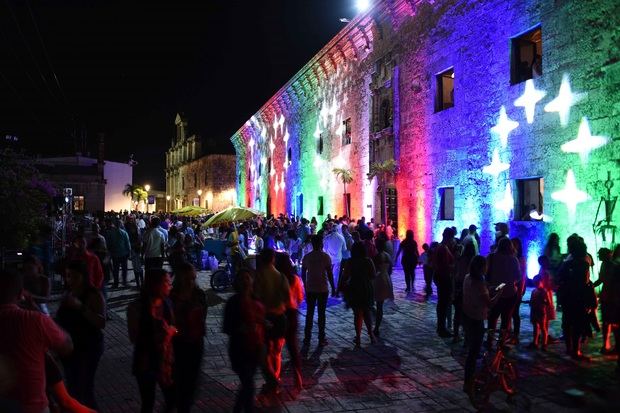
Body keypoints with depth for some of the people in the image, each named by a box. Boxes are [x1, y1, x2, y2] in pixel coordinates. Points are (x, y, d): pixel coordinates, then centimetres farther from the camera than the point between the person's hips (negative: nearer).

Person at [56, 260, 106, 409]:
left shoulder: (94, 295, -15)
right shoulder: (68, 295, 6)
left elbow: (102, 323, -27)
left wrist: (80, 306, -33)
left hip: (88, 348, -7)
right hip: (68, 347, 7)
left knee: (84, 388, -10)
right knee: (72, 387, 16)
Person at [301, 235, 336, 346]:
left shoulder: (306, 257, -1)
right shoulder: (325, 257, -9)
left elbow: (303, 274, 3)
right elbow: (330, 274, -8)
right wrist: (333, 288, 0)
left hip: (310, 289, 2)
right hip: (323, 289, -2)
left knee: (309, 313, 10)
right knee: (321, 313, 5)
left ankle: (307, 338, 12)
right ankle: (321, 339, 8)